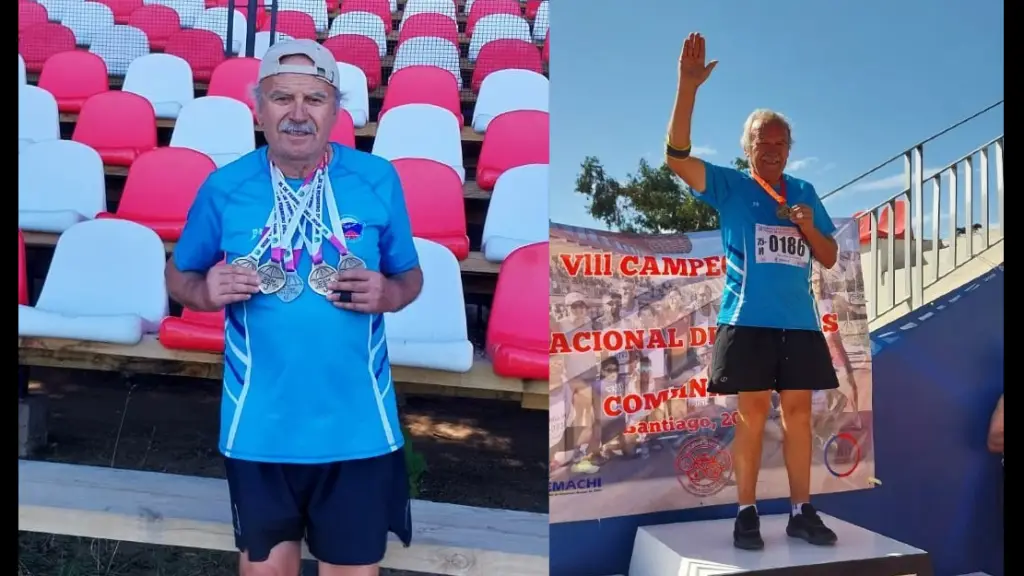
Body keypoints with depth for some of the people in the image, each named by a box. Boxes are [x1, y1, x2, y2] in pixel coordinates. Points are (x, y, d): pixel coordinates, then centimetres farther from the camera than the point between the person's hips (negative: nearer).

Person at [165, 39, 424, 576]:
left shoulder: (378, 180, -6)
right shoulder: (225, 187, -5)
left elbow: (410, 276, 5)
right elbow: (178, 275, 8)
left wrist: (388, 294, -18)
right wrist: (205, 291, -14)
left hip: (357, 426, 0)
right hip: (259, 426, 1)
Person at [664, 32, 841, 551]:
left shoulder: (804, 192, 15)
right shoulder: (730, 187, 3)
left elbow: (830, 258, 16)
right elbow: (677, 157, -13)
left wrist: (808, 227, -5)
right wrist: (688, 85, -22)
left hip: (799, 321, 4)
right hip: (749, 320, -4)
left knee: (799, 413, 7)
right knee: (752, 415, -2)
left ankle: (802, 512, 16)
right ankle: (746, 513, 9)